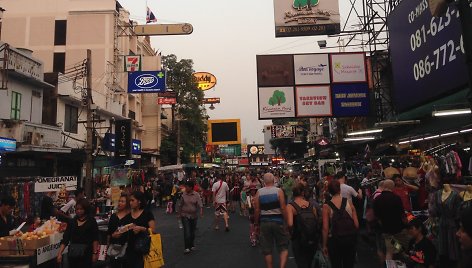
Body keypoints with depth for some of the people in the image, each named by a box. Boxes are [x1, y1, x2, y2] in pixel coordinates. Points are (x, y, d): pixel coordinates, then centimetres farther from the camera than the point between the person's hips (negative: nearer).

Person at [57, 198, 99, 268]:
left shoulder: (91, 221, -2)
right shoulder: (72, 222, 7)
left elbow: (95, 239, -5)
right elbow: (65, 239, 3)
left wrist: (95, 253, -11)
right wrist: (60, 253, -6)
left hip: (86, 254, -3)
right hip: (73, 254, 3)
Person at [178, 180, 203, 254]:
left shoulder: (196, 195, -7)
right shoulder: (184, 194, -2)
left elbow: (200, 204, -15)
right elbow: (180, 205, 9)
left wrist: (201, 212, -30)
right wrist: (179, 213, 13)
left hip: (193, 215, 0)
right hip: (185, 215, 0)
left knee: (192, 231, 13)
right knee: (186, 231, -9)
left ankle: (192, 245, 31)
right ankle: (187, 248, -3)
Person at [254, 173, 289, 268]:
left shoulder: (259, 192, -1)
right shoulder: (278, 191, -6)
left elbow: (256, 210, -2)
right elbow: (283, 208, -10)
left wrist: (256, 222, 10)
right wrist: (286, 222, -1)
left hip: (264, 222, 2)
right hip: (278, 221, -2)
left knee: (267, 250, 12)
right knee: (284, 247, 10)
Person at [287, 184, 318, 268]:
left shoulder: (290, 206, -11)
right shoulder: (311, 205, -1)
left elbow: (290, 224, -24)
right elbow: (317, 221, 0)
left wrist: (290, 231, -4)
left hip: (298, 240, -4)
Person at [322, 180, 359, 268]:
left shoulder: (327, 206, -11)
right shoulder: (349, 202, -6)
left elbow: (325, 228, -12)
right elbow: (356, 224, -5)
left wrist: (324, 245, -2)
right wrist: (351, 233, 14)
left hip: (335, 240, -2)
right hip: (350, 238, 2)